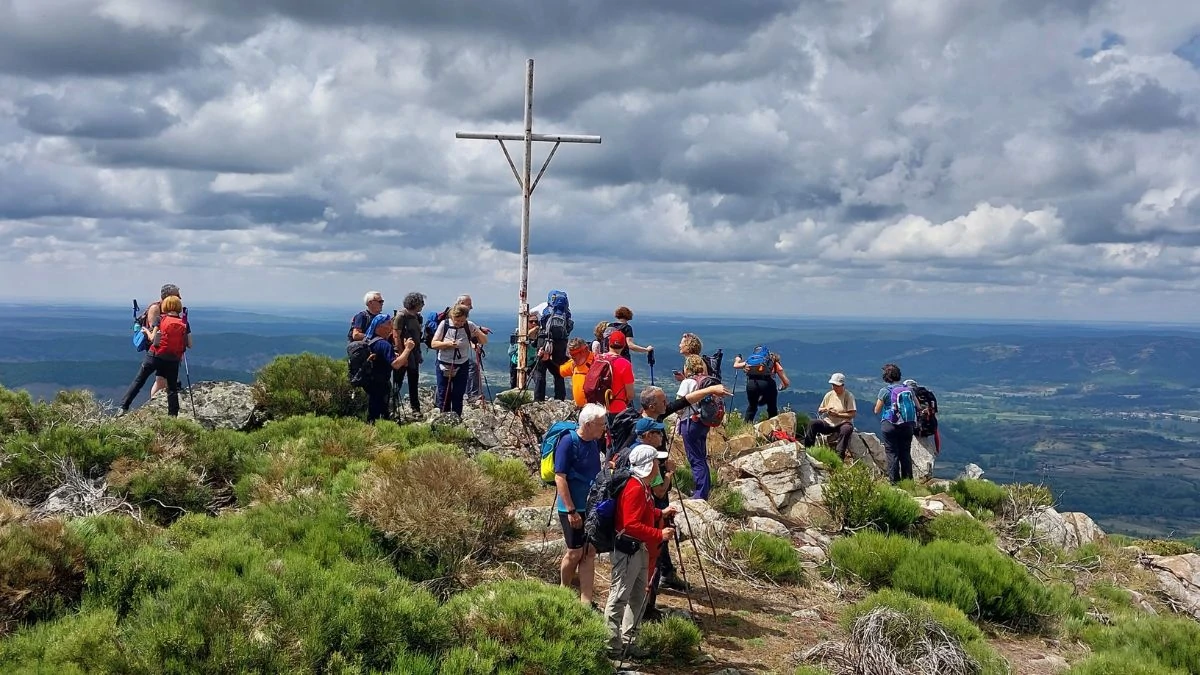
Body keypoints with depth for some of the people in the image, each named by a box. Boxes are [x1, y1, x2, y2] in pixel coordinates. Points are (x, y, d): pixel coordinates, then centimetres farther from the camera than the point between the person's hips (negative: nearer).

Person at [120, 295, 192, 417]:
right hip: (173, 360, 1)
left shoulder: (160, 319, -2)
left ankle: (124, 407, 5)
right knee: (172, 389, 11)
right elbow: (189, 345, 4)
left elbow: (152, 338, -6)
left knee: (138, 381, 9)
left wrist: (146, 331, 13)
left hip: (155, 356, -1)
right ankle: (173, 416, 6)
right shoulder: (184, 324, 3)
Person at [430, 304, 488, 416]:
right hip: (444, 366, 0)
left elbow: (484, 341, -5)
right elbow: (433, 344, -7)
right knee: (444, 395, 3)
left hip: (462, 366, 0)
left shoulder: (469, 326, -7)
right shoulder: (444, 324, -9)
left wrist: (478, 333, -26)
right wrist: (447, 344, -25)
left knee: (458, 396, 3)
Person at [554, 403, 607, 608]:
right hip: (573, 509, -7)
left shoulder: (594, 443, 7)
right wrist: (571, 510, -21)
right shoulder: (568, 442, -16)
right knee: (575, 552, 0)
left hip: (592, 508, 7)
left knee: (589, 553, 6)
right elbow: (560, 478, -18)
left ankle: (586, 602, 10)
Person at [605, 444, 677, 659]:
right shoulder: (634, 488, -21)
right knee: (619, 598, -6)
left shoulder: (643, 486, 12)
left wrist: (660, 514, 13)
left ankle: (627, 640, 28)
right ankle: (611, 647, -2)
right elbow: (632, 525, -26)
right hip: (628, 549, -11)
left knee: (638, 597, 18)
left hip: (640, 549, 11)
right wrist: (660, 535, -24)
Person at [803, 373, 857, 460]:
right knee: (812, 424, -21)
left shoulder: (848, 396, -3)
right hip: (828, 423, 4)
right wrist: (825, 409, -6)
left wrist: (837, 414, -18)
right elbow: (819, 411, 17)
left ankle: (840, 456, -40)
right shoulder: (829, 395, 10)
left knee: (847, 429, -39)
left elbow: (852, 414, -11)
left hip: (842, 423, -4)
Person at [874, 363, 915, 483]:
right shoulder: (908, 389, 2)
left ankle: (894, 480, 0)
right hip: (907, 425, 4)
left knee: (892, 453, 1)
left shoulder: (884, 391, -8)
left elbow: (877, 411, -3)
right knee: (905, 453, 10)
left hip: (889, 425, -3)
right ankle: (907, 480, 12)